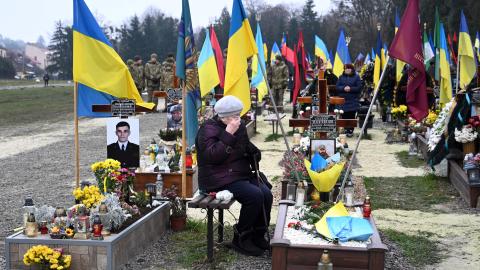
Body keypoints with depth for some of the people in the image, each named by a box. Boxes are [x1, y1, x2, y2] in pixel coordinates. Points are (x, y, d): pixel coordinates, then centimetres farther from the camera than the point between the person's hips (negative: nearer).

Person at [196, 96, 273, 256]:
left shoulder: (240, 126, 12)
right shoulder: (209, 129, -10)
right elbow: (213, 155, -25)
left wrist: (253, 152, 9)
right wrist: (229, 134, -27)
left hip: (241, 174, 8)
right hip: (218, 180, -7)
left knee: (266, 194, -17)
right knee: (254, 195, -27)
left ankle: (258, 236, 0)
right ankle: (240, 239, -9)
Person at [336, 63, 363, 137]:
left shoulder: (356, 77, 4)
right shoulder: (341, 77, 12)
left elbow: (359, 88, -3)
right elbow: (337, 87, 4)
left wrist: (350, 89, -15)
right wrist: (344, 88, -15)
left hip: (353, 101, -2)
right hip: (343, 100, 3)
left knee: (351, 116, -3)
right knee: (344, 116, 1)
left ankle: (350, 131, 2)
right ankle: (345, 129, 11)